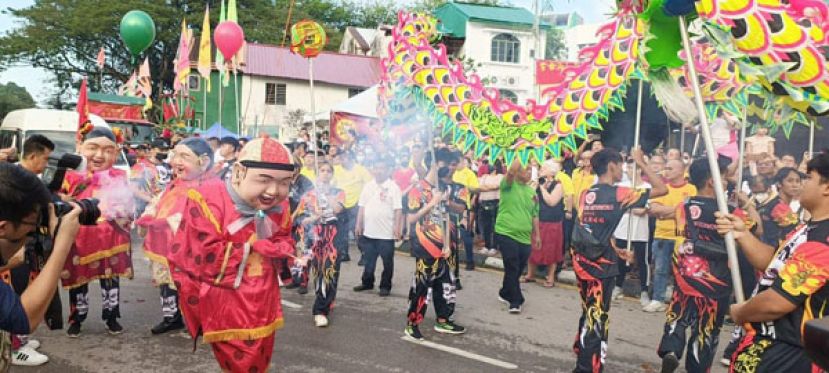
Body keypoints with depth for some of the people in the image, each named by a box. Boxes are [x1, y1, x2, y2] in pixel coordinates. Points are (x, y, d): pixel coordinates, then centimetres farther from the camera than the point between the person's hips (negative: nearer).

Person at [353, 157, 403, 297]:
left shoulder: (393, 187, -8)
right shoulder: (368, 186, 8)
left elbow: (398, 209, -11)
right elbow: (362, 207, 11)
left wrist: (397, 227, -18)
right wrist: (359, 225, 8)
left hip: (386, 233, -5)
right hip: (368, 232, 5)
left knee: (387, 262, 6)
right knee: (368, 260, 17)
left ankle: (385, 286, 18)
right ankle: (367, 282, 32)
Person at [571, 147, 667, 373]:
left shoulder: (585, 194, 7)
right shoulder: (618, 194, -12)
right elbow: (662, 189, -7)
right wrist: (641, 164, 0)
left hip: (582, 260, 7)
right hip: (601, 264, -7)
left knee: (588, 313, 22)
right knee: (596, 318, 3)